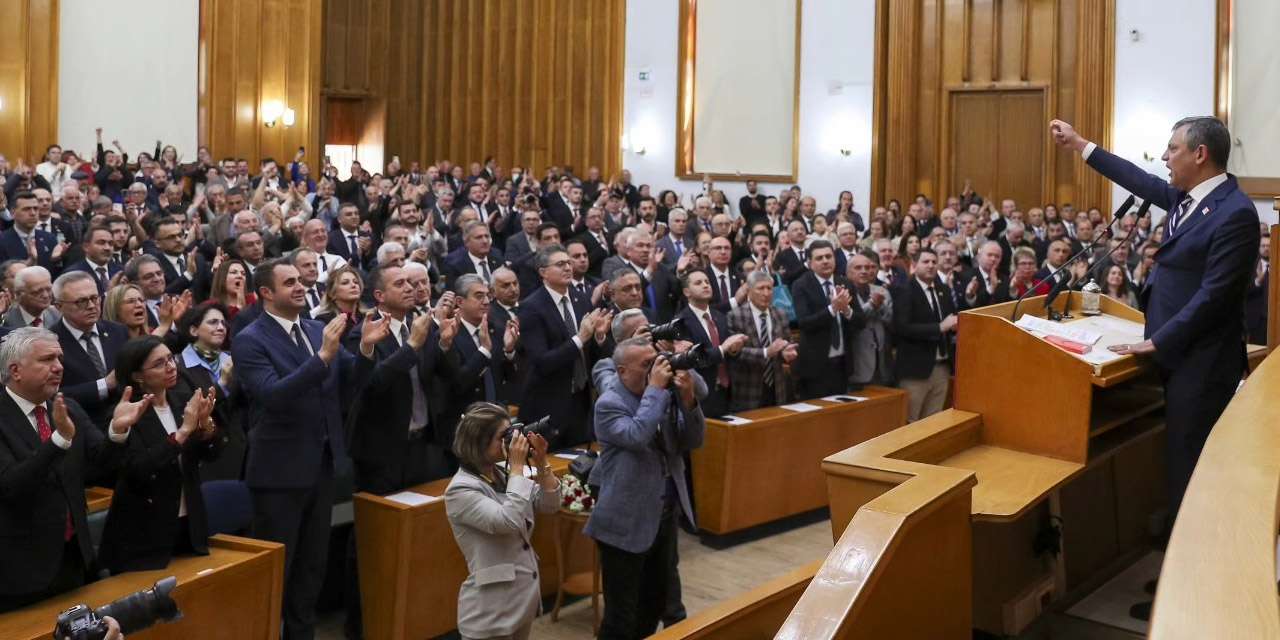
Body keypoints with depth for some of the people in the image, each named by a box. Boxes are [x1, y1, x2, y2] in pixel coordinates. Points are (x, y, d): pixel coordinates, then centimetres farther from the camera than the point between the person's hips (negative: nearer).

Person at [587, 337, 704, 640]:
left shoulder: (663, 395, 5)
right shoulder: (609, 404, -14)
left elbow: (693, 441, 3)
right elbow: (637, 437, -31)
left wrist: (687, 398, -13)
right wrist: (655, 388, -24)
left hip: (665, 514, 7)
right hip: (627, 522, -7)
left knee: (655, 602, 21)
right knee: (622, 613, 1)